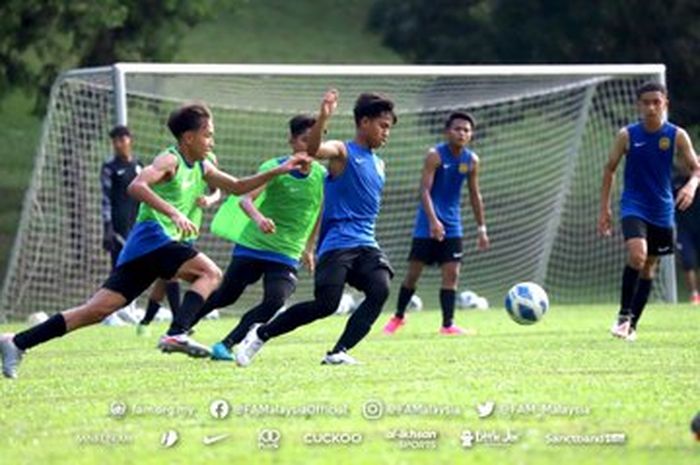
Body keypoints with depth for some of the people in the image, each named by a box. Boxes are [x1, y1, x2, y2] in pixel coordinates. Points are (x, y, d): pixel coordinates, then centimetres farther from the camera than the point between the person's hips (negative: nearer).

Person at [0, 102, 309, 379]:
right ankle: (176, 334, -29)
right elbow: (136, 186, -22)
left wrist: (278, 171, 19)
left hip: (141, 251, 8)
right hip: (153, 237, -8)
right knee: (210, 273, -14)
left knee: (98, 309, 2)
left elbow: (237, 187, 28)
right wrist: (174, 213, -32)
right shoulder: (170, 161, -6)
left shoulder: (202, 169, 21)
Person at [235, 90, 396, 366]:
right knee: (326, 304, -16)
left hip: (366, 244, 6)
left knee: (380, 289, -21)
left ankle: (338, 353, -19)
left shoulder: (378, 165, 21)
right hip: (337, 243, -6)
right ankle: (261, 334, 3)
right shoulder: (342, 152, -1)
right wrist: (323, 117, -41)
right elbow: (313, 149, -24)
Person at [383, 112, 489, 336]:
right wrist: (433, 221, -31)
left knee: (451, 273, -5)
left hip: (452, 225, 4)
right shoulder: (435, 155, -13)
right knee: (414, 272, 0)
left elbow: (475, 195, 11)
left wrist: (481, 228, 10)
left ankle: (448, 324, -4)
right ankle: (399, 316, 19)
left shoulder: (471, 161, 2)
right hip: (428, 224, -4)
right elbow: (425, 189, -19)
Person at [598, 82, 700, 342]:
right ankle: (624, 314, -12)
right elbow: (610, 169, 4)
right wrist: (605, 208, 1)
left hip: (662, 211, 2)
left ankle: (632, 325, 20)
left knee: (649, 268, 8)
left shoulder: (677, 136, -3)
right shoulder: (627, 135, -4)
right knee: (637, 254, -26)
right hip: (634, 207, -2)